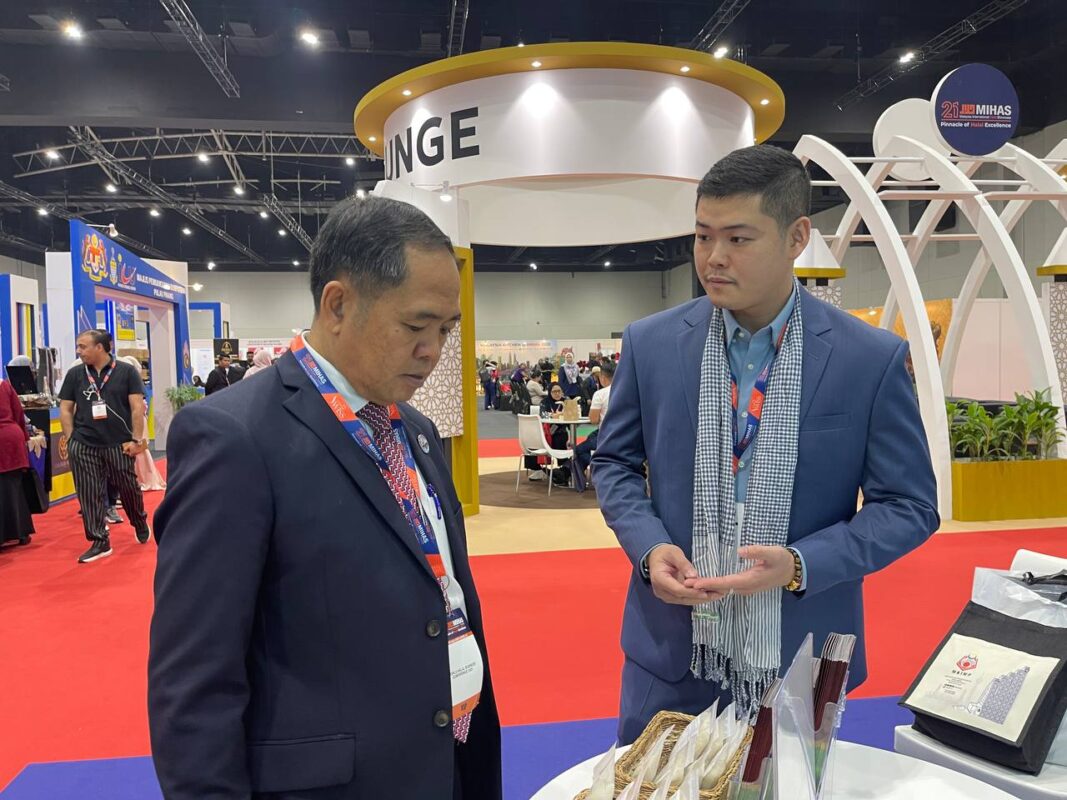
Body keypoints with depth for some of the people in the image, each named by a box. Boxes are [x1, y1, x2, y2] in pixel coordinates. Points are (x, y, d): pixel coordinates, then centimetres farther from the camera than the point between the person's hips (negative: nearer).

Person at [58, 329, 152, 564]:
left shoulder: (126, 372, -1)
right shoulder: (74, 375, 7)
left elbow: (137, 407, -3)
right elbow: (65, 409, 11)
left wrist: (136, 439, -8)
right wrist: (69, 439, 2)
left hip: (119, 444, -2)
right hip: (83, 446, 2)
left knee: (129, 489, 9)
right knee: (89, 494, 2)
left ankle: (141, 525, 34)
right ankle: (100, 542, 11)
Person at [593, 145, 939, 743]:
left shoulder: (873, 359, -9)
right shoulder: (650, 345, -5)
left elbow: (909, 504, -4)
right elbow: (615, 462, 6)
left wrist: (801, 564, -19)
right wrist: (650, 547, -12)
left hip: (803, 655, 0)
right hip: (671, 647, 1)